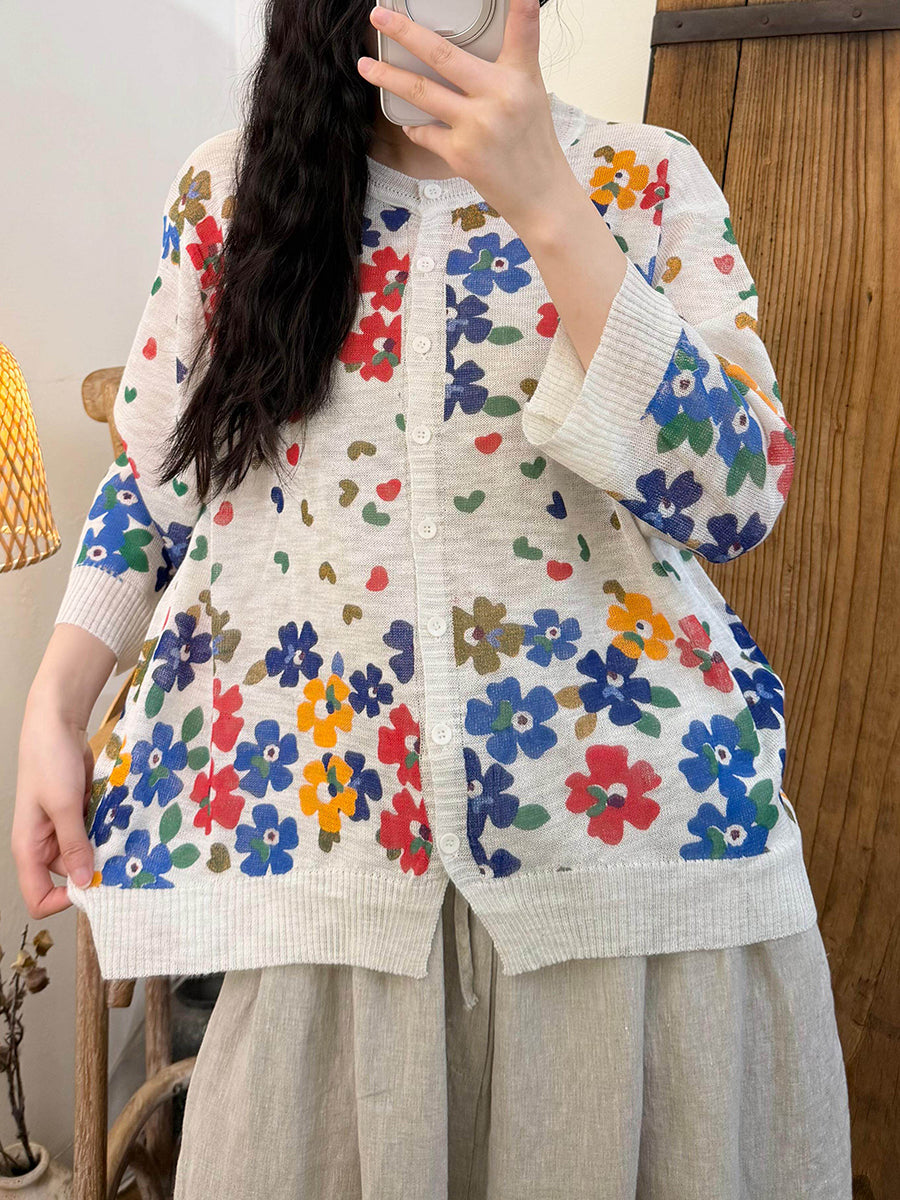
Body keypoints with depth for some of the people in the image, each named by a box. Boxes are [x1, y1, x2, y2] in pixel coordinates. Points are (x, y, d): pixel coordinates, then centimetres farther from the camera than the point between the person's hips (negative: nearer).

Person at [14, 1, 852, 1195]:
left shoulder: (648, 180, 3)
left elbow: (739, 495, -11)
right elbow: (152, 477, 11)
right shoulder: (230, 186, 8)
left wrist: (545, 206, -17)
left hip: (627, 799, 0)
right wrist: (53, 713, 2)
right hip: (322, 798, 1)